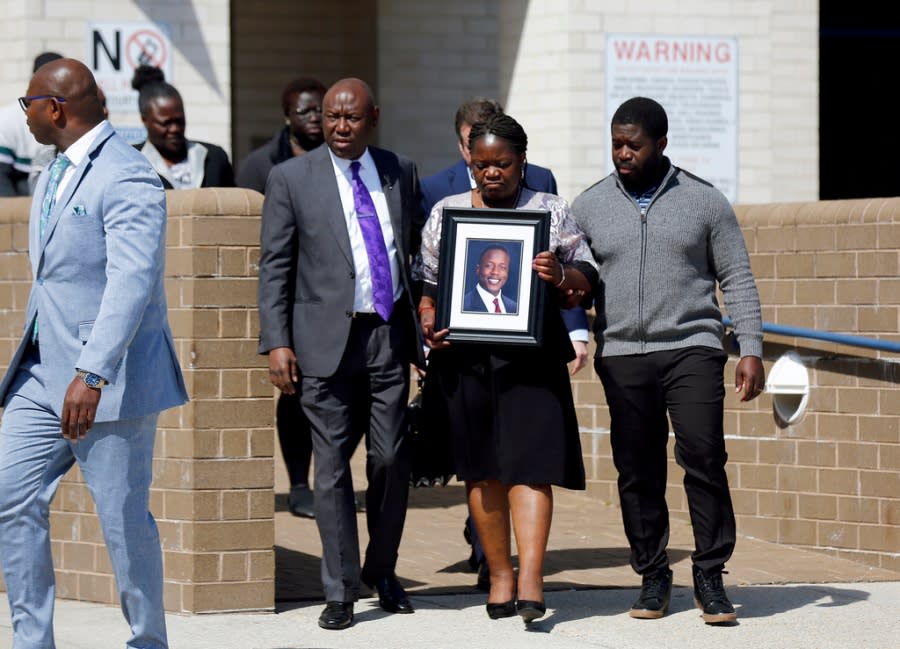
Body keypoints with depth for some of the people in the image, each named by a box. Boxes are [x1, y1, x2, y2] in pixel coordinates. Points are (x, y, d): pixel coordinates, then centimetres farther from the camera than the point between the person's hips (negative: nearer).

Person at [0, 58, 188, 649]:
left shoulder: (127, 178, -16)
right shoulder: (56, 175, 15)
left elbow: (131, 284, -26)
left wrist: (91, 376, -33)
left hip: (110, 379, -9)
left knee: (124, 518, -2)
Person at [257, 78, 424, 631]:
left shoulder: (401, 173, 10)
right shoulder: (292, 179, 1)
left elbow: (420, 251, 16)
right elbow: (275, 267, 0)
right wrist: (277, 342, -7)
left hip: (390, 335, 2)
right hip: (327, 337, -2)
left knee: (392, 460, 4)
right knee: (332, 466, 0)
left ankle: (383, 571, 23)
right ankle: (341, 590, 6)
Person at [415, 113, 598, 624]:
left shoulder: (552, 212, 8)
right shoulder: (447, 213, 13)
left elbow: (586, 280, 7)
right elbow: (427, 281, 14)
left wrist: (560, 276, -14)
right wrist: (428, 323, -4)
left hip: (531, 354, -2)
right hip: (465, 355, 2)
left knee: (529, 462, -11)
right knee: (482, 468, 5)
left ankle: (531, 581, -19)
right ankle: (500, 576, 14)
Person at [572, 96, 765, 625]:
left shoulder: (704, 201, 4)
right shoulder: (590, 206, 9)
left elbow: (737, 279, 5)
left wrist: (751, 350, -2)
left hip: (691, 349, -2)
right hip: (622, 357, 2)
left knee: (703, 458, -12)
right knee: (638, 472, 3)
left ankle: (710, 576, -4)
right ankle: (653, 575, 14)